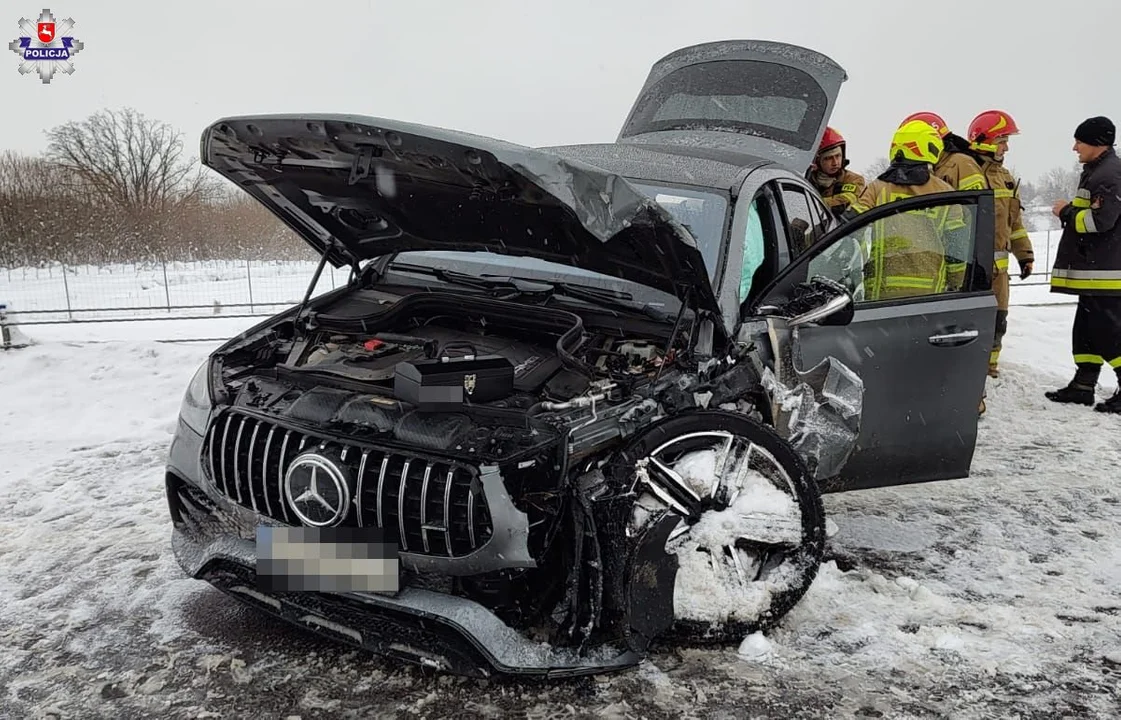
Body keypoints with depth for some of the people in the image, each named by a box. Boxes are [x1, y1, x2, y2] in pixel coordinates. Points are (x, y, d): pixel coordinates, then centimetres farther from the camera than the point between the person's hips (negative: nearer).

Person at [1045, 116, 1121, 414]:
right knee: (1086, 328, 12)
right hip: (1093, 271, 10)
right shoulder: (1096, 172, 18)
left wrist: (1066, 212, -9)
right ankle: (1083, 385, 19)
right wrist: (1070, 212, 9)